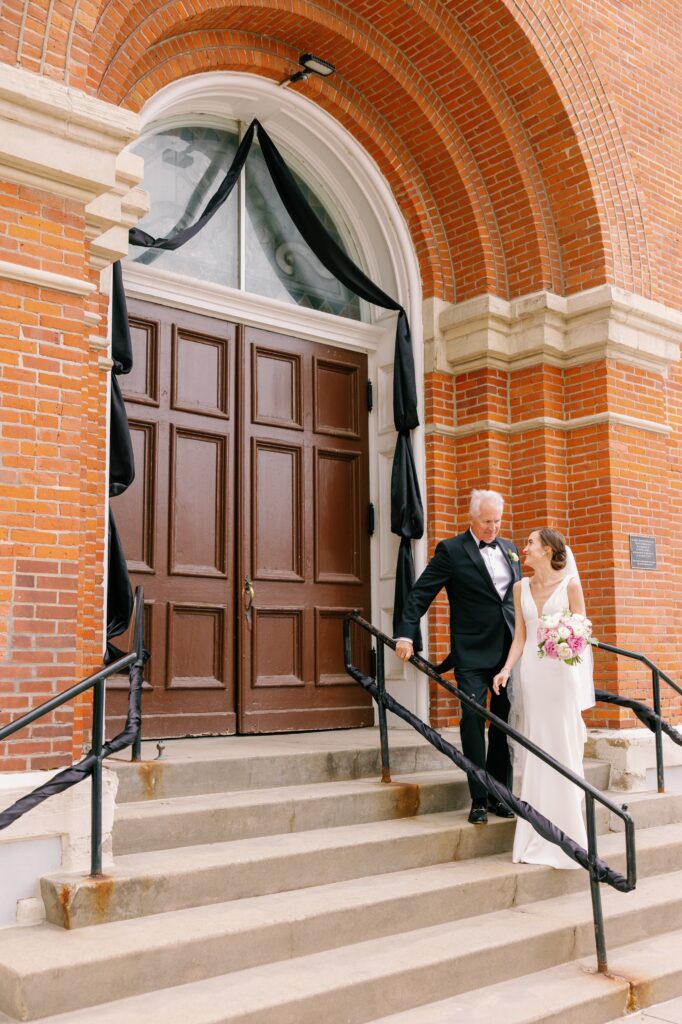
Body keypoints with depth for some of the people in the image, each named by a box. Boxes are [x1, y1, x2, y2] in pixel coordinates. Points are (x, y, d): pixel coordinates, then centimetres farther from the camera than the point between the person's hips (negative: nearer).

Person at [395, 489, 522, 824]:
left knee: (505, 721, 7)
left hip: (509, 647, 5)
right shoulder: (451, 550, -3)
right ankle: (479, 799, 1)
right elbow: (420, 593, -8)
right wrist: (406, 634, -18)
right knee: (473, 718, -6)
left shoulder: (509, 549, 13)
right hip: (472, 650, -5)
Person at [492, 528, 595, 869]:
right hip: (530, 672, 4)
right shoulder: (521, 587, 10)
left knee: (562, 749, -1)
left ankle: (566, 836, 10)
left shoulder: (570, 584, -2)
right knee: (534, 751, 5)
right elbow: (520, 636, 9)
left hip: (561, 673, -3)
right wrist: (506, 669, -3)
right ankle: (537, 838, 13)